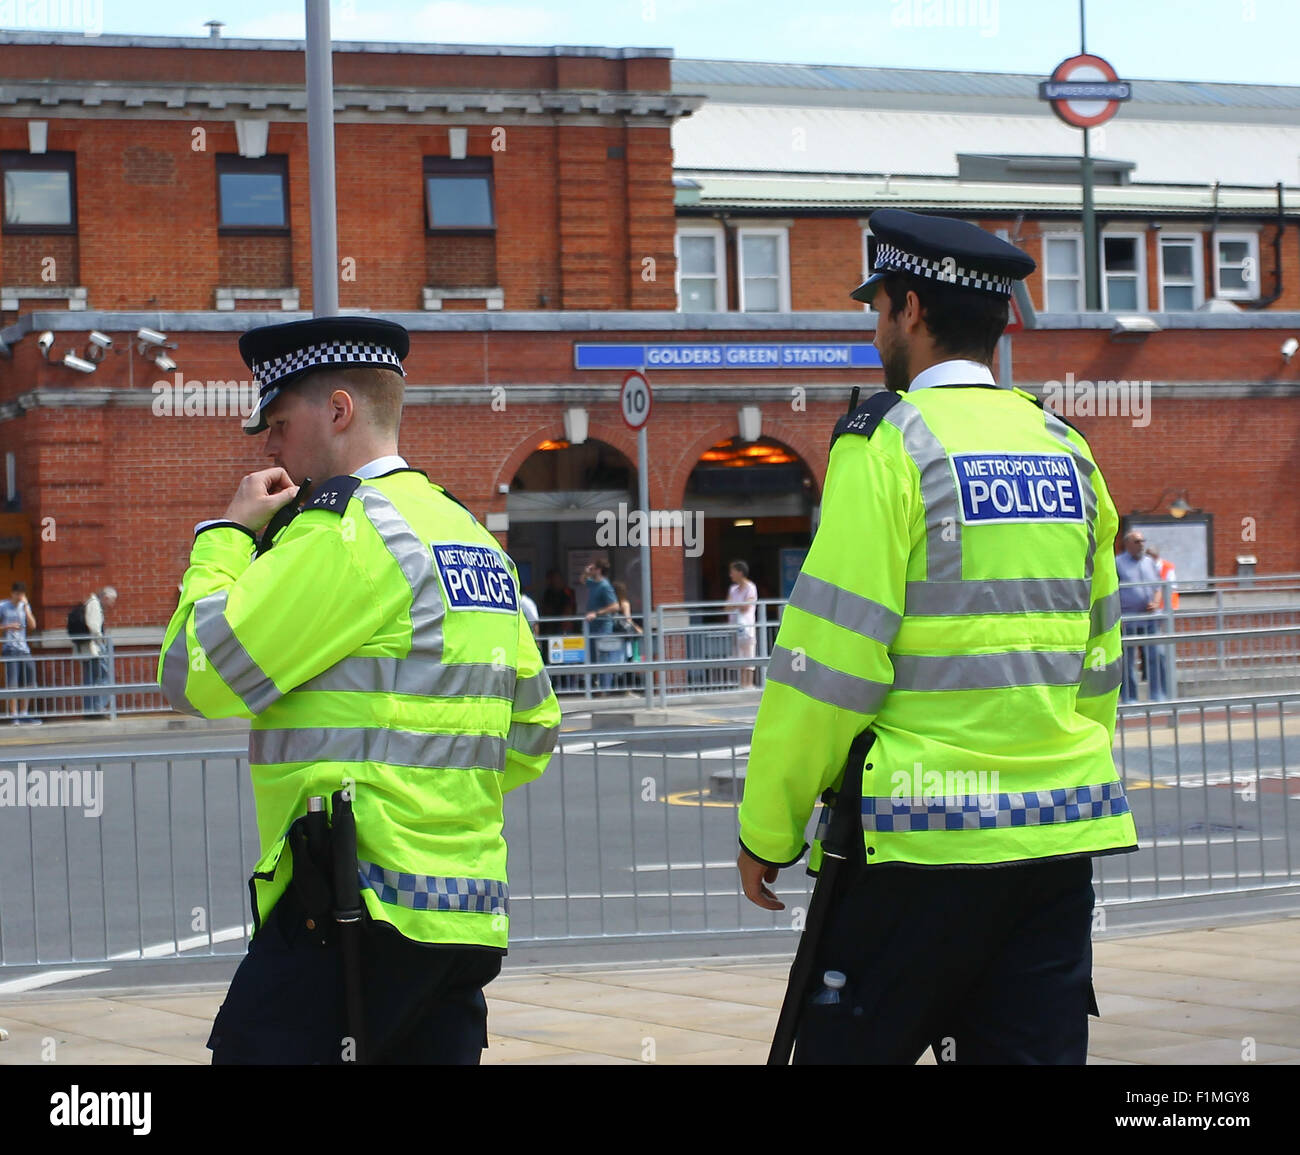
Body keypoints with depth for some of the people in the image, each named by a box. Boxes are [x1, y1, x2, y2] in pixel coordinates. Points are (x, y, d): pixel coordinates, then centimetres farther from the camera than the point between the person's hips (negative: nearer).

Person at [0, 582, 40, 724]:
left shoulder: (25, 606, 14)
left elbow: (32, 626, 2)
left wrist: (26, 607, -4)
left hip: (24, 649, 5)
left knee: (28, 682, 5)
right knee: (12, 683, -10)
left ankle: (23, 714, 15)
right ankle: (14, 715, -9)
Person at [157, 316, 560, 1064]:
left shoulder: (348, 530, -10)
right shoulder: (473, 537, 18)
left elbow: (196, 676, -11)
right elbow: (534, 732, 24)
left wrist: (227, 533, 2)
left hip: (360, 910, -9)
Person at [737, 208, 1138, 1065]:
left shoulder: (890, 443, -7)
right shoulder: (1066, 451, 12)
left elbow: (829, 658, -11)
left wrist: (767, 830, -3)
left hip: (924, 839, -6)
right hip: (1058, 839, 6)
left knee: (847, 1048, 4)